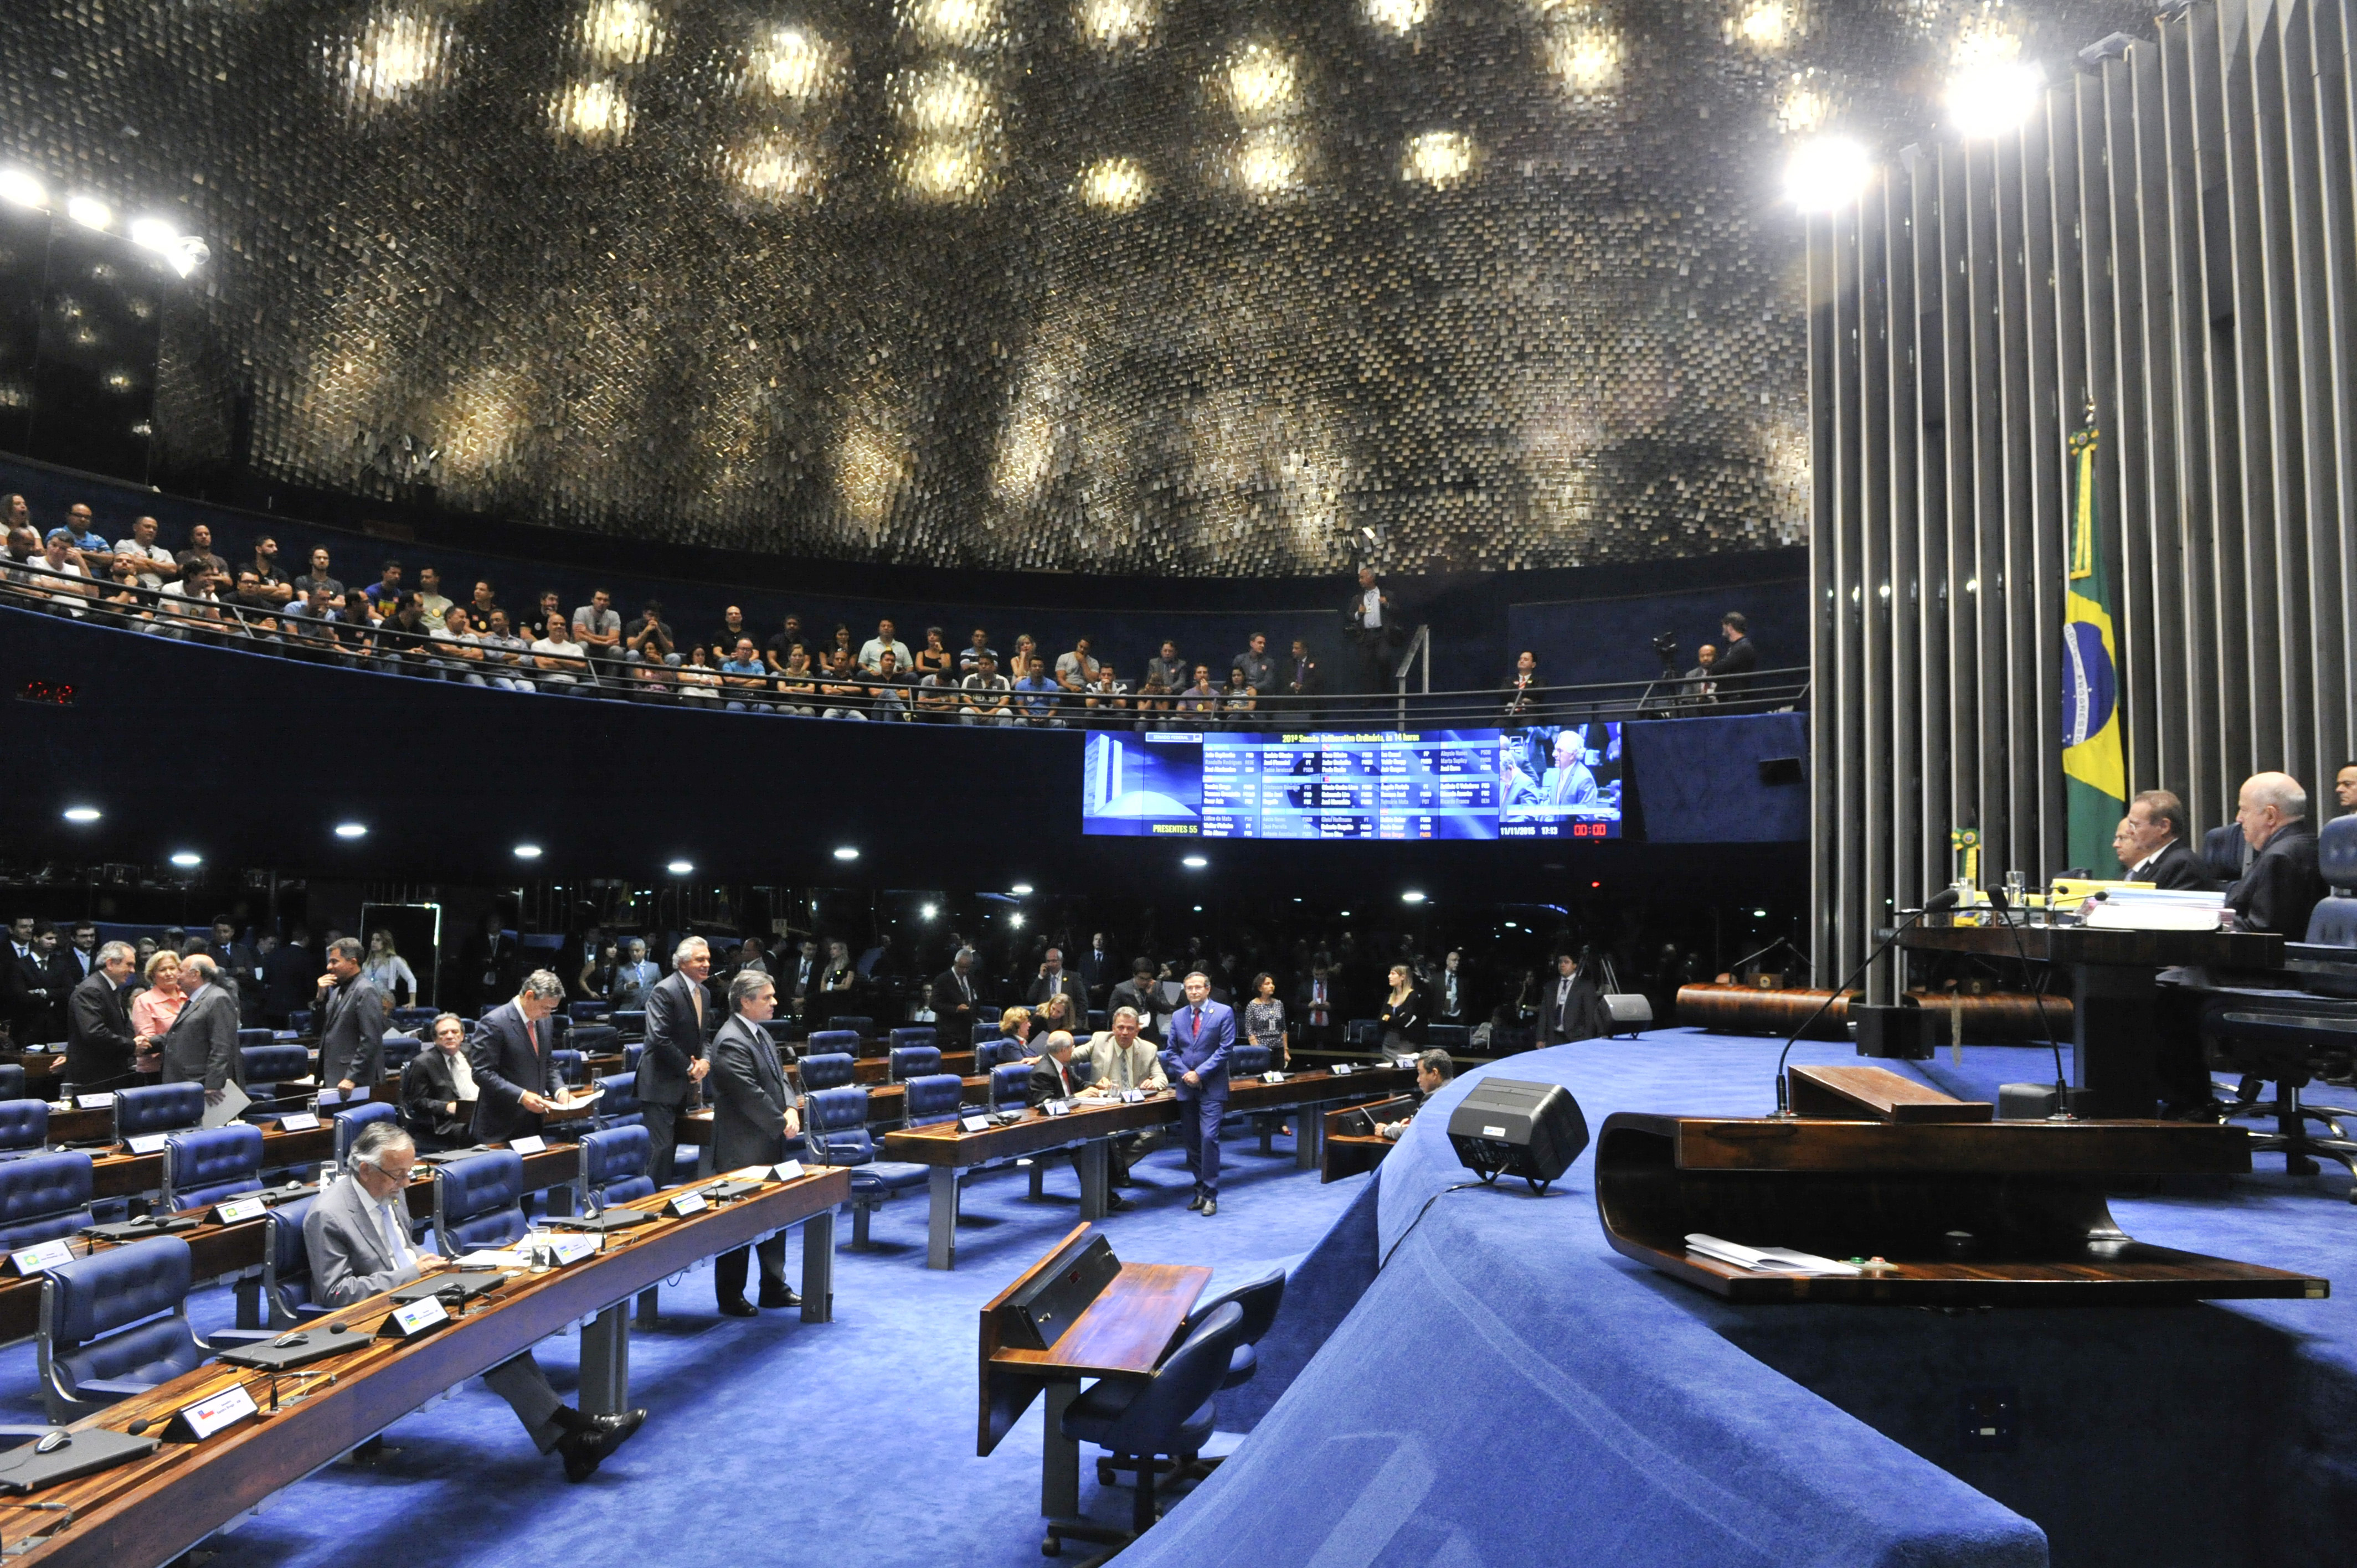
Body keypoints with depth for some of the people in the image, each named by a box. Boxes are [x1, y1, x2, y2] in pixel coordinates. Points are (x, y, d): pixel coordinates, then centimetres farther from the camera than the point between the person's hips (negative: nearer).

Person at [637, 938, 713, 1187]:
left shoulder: (704, 993, 11)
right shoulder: (665, 991, -16)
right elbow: (659, 1039, -21)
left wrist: (704, 1061, -1)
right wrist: (689, 1067, -14)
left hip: (684, 1084, 8)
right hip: (662, 1084, -8)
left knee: (672, 1145, 11)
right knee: (663, 1146, -9)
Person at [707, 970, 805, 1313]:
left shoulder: (760, 1033, 11)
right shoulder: (731, 1042, -20)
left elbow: (778, 1077, 13)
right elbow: (751, 1096, -23)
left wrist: (791, 1109, -6)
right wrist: (782, 1124, -13)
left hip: (769, 1145, 10)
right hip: (742, 1151, -10)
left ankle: (774, 1288, 27)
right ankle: (730, 1296, 15)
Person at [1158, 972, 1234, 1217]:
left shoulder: (1223, 1013, -2)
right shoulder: (1178, 1016, 11)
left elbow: (1225, 1049, -8)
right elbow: (1171, 1051, 11)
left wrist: (1200, 1073, -12)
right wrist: (1184, 1073, -6)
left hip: (1212, 1087, -5)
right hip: (1186, 1087, 5)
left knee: (1209, 1138, -13)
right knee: (1192, 1141, 7)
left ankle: (1210, 1195, -7)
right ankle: (1200, 1190, 17)